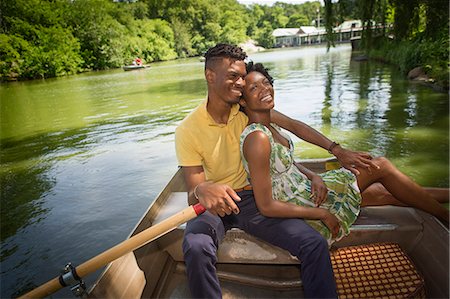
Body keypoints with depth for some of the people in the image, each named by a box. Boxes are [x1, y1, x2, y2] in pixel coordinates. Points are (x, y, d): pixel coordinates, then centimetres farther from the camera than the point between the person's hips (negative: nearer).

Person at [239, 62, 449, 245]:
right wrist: (322, 214, -18)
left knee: (383, 192, 16)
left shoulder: (269, 125, 3)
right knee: (381, 167, -2)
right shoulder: (257, 138, -27)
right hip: (299, 208, -8)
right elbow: (266, 206, -26)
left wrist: (313, 177, -7)